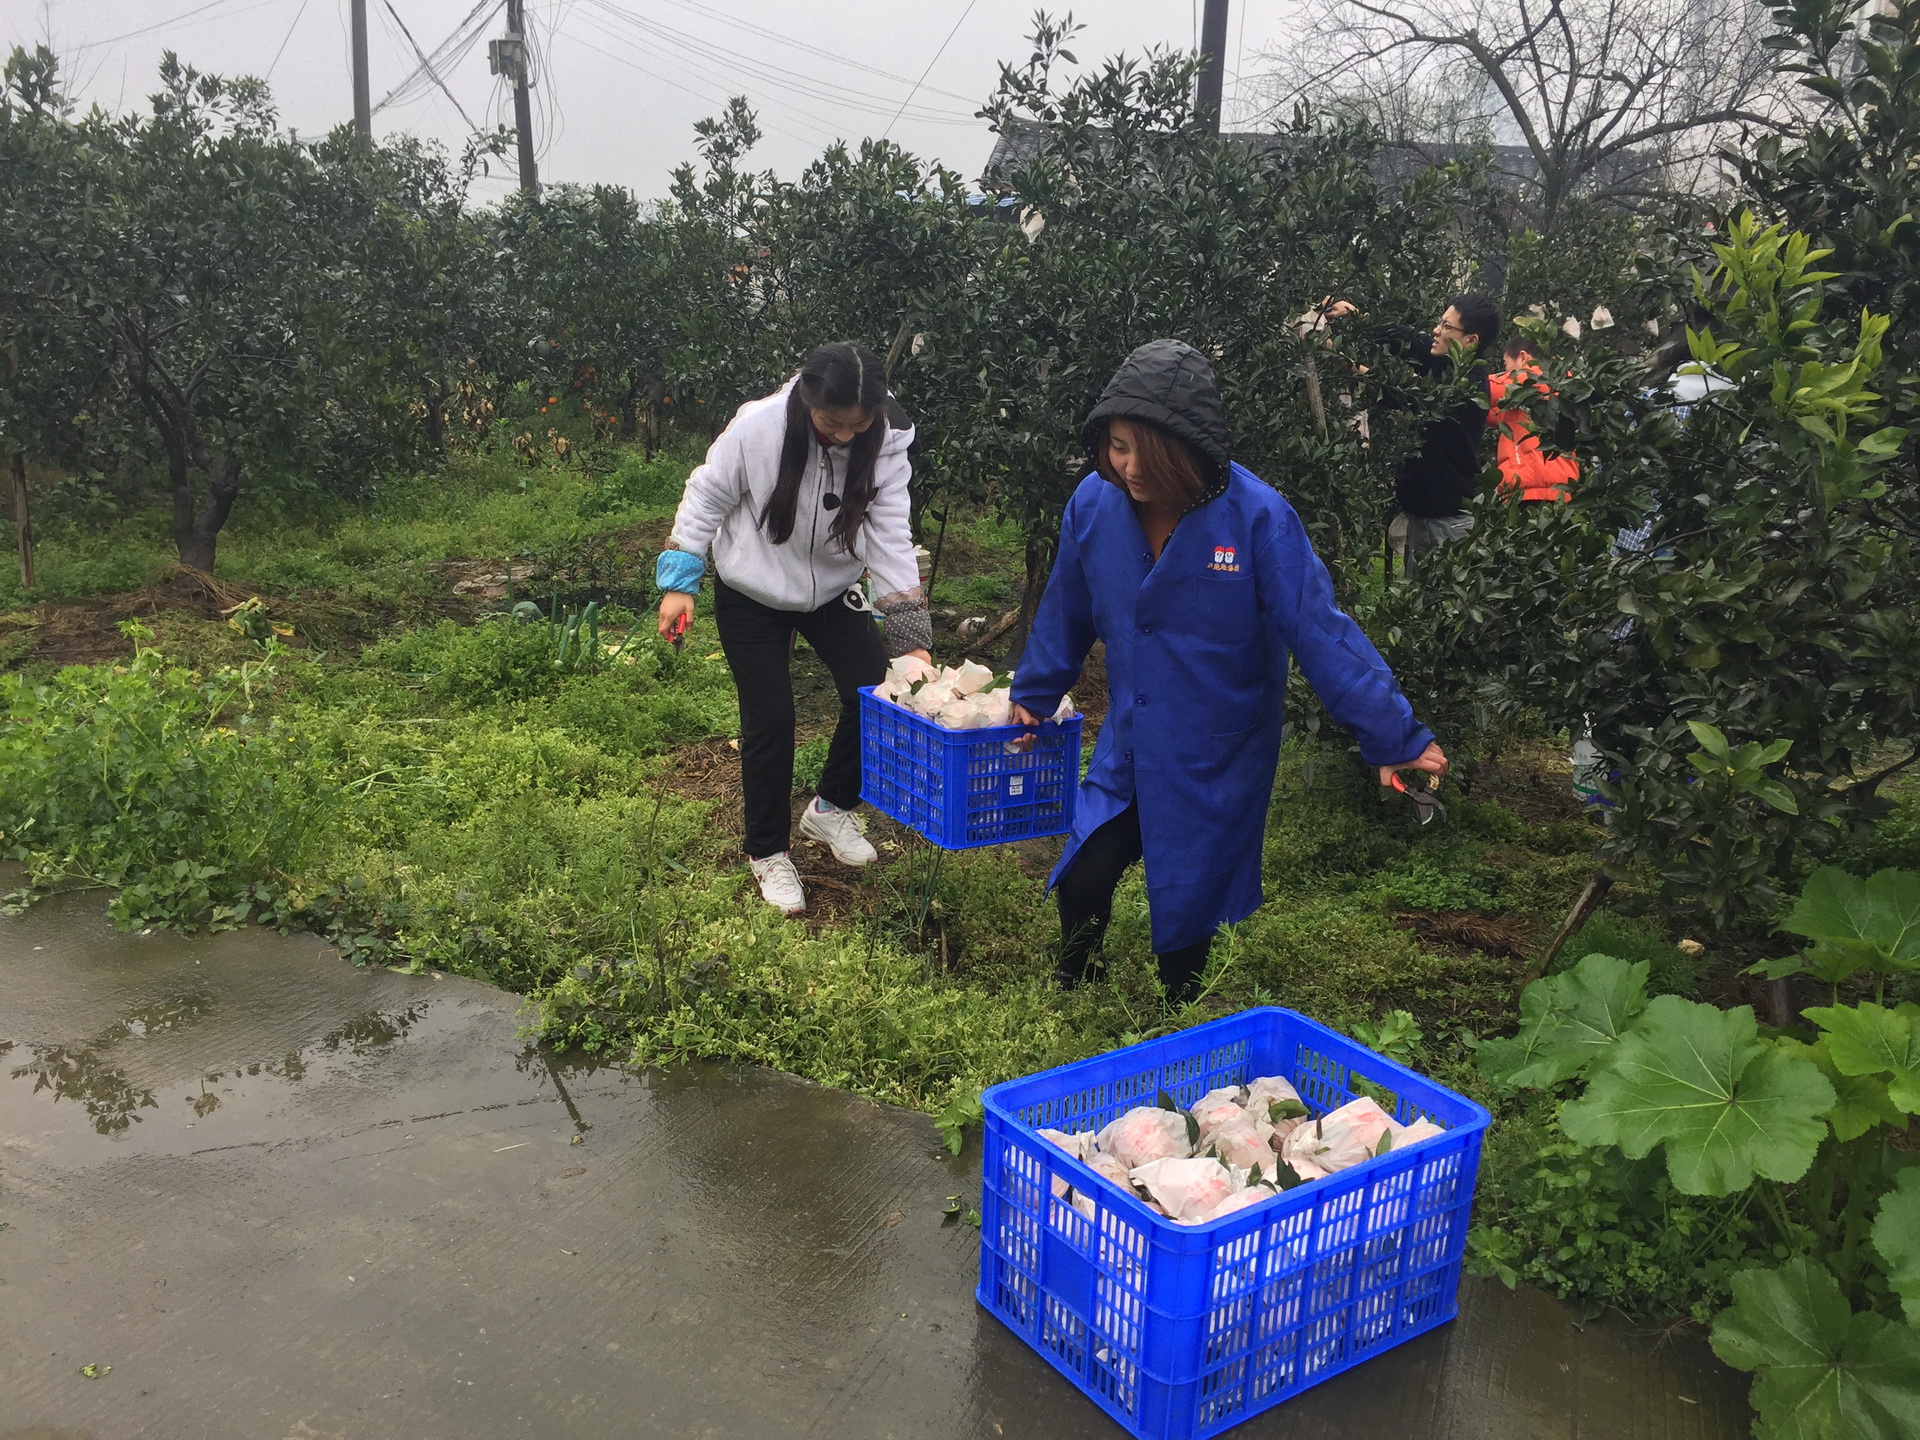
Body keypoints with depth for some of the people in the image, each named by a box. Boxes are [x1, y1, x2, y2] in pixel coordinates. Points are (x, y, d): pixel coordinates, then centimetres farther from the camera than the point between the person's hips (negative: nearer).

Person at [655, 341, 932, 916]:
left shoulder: (887, 444, -21)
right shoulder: (758, 428, -28)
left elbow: (891, 539, -24)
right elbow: (705, 499, -14)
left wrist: (911, 641, -31)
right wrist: (679, 583, -15)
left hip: (834, 590, 3)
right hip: (752, 595, -3)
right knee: (770, 718, -3)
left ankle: (831, 809, 21)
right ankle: (768, 852, 17)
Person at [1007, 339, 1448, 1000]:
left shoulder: (1256, 516, -24)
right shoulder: (1093, 503, -11)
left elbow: (1319, 630, -19)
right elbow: (1065, 615, 6)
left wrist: (1393, 735, -18)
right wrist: (1031, 696, 17)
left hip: (1216, 759, -3)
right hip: (1126, 745, 3)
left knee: (1186, 909, 9)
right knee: (1080, 883, 1)